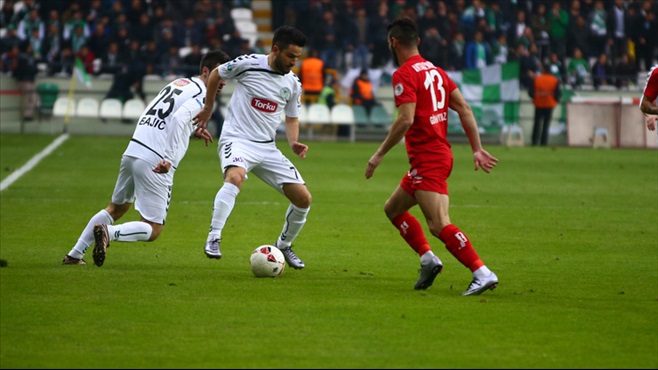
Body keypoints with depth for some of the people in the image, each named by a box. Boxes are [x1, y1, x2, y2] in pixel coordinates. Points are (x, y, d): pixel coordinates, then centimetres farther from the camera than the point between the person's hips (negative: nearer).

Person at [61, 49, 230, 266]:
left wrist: (192, 132, 28)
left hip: (132, 151, 8)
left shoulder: (178, 83, 19)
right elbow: (179, 118, -23)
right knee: (153, 230, -1)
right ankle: (108, 232, -25)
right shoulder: (201, 95, -6)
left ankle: (74, 255, 22)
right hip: (154, 163, -8)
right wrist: (169, 159, -28)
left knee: (116, 209, 27)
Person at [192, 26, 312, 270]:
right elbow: (216, 74, 10)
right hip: (236, 139, -6)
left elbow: (292, 118, 21)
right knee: (235, 177, -39)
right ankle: (213, 239, -37)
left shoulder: (292, 83, 7)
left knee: (303, 198, -2)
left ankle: (284, 245, 23)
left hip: (267, 148, 6)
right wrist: (208, 108, 18)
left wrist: (294, 144, 1)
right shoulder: (248, 64, -9)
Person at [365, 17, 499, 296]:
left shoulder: (404, 74, -11)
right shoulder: (435, 71, 15)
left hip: (428, 160, -10)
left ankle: (483, 274, -25)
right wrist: (477, 149, 13)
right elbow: (464, 109, 12)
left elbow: (406, 120, -21)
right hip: (440, 155, 10)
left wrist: (379, 155, -13)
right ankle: (428, 259, 13)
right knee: (393, 208, 21)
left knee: (440, 225, -18)